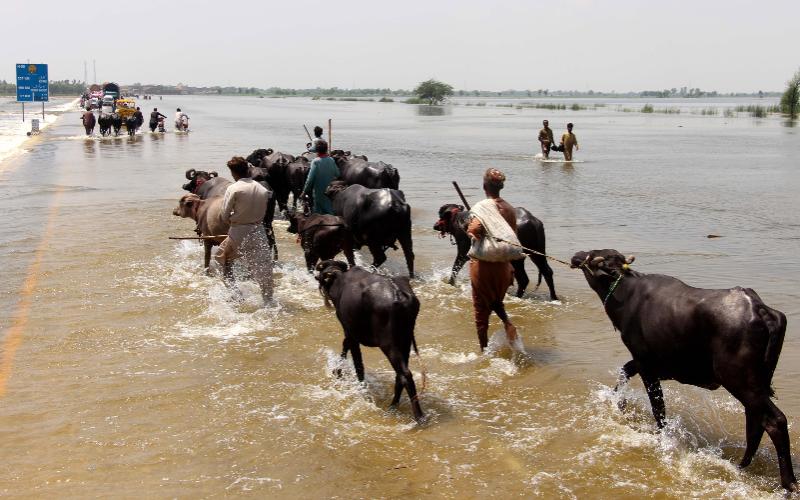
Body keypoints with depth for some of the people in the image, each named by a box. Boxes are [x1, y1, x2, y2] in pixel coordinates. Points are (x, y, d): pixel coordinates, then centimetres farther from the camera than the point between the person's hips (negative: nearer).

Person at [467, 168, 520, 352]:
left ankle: (484, 349, 15)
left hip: (482, 263, -4)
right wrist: (511, 268, 17)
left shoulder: (482, 207, -14)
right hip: (503, 264, 5)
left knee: (481, 308, 10)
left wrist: (470, 231, -9)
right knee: (497, 300, 27)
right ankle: (508, 323, -1)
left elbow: (475, 229, -33)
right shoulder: (509, 209, 2)